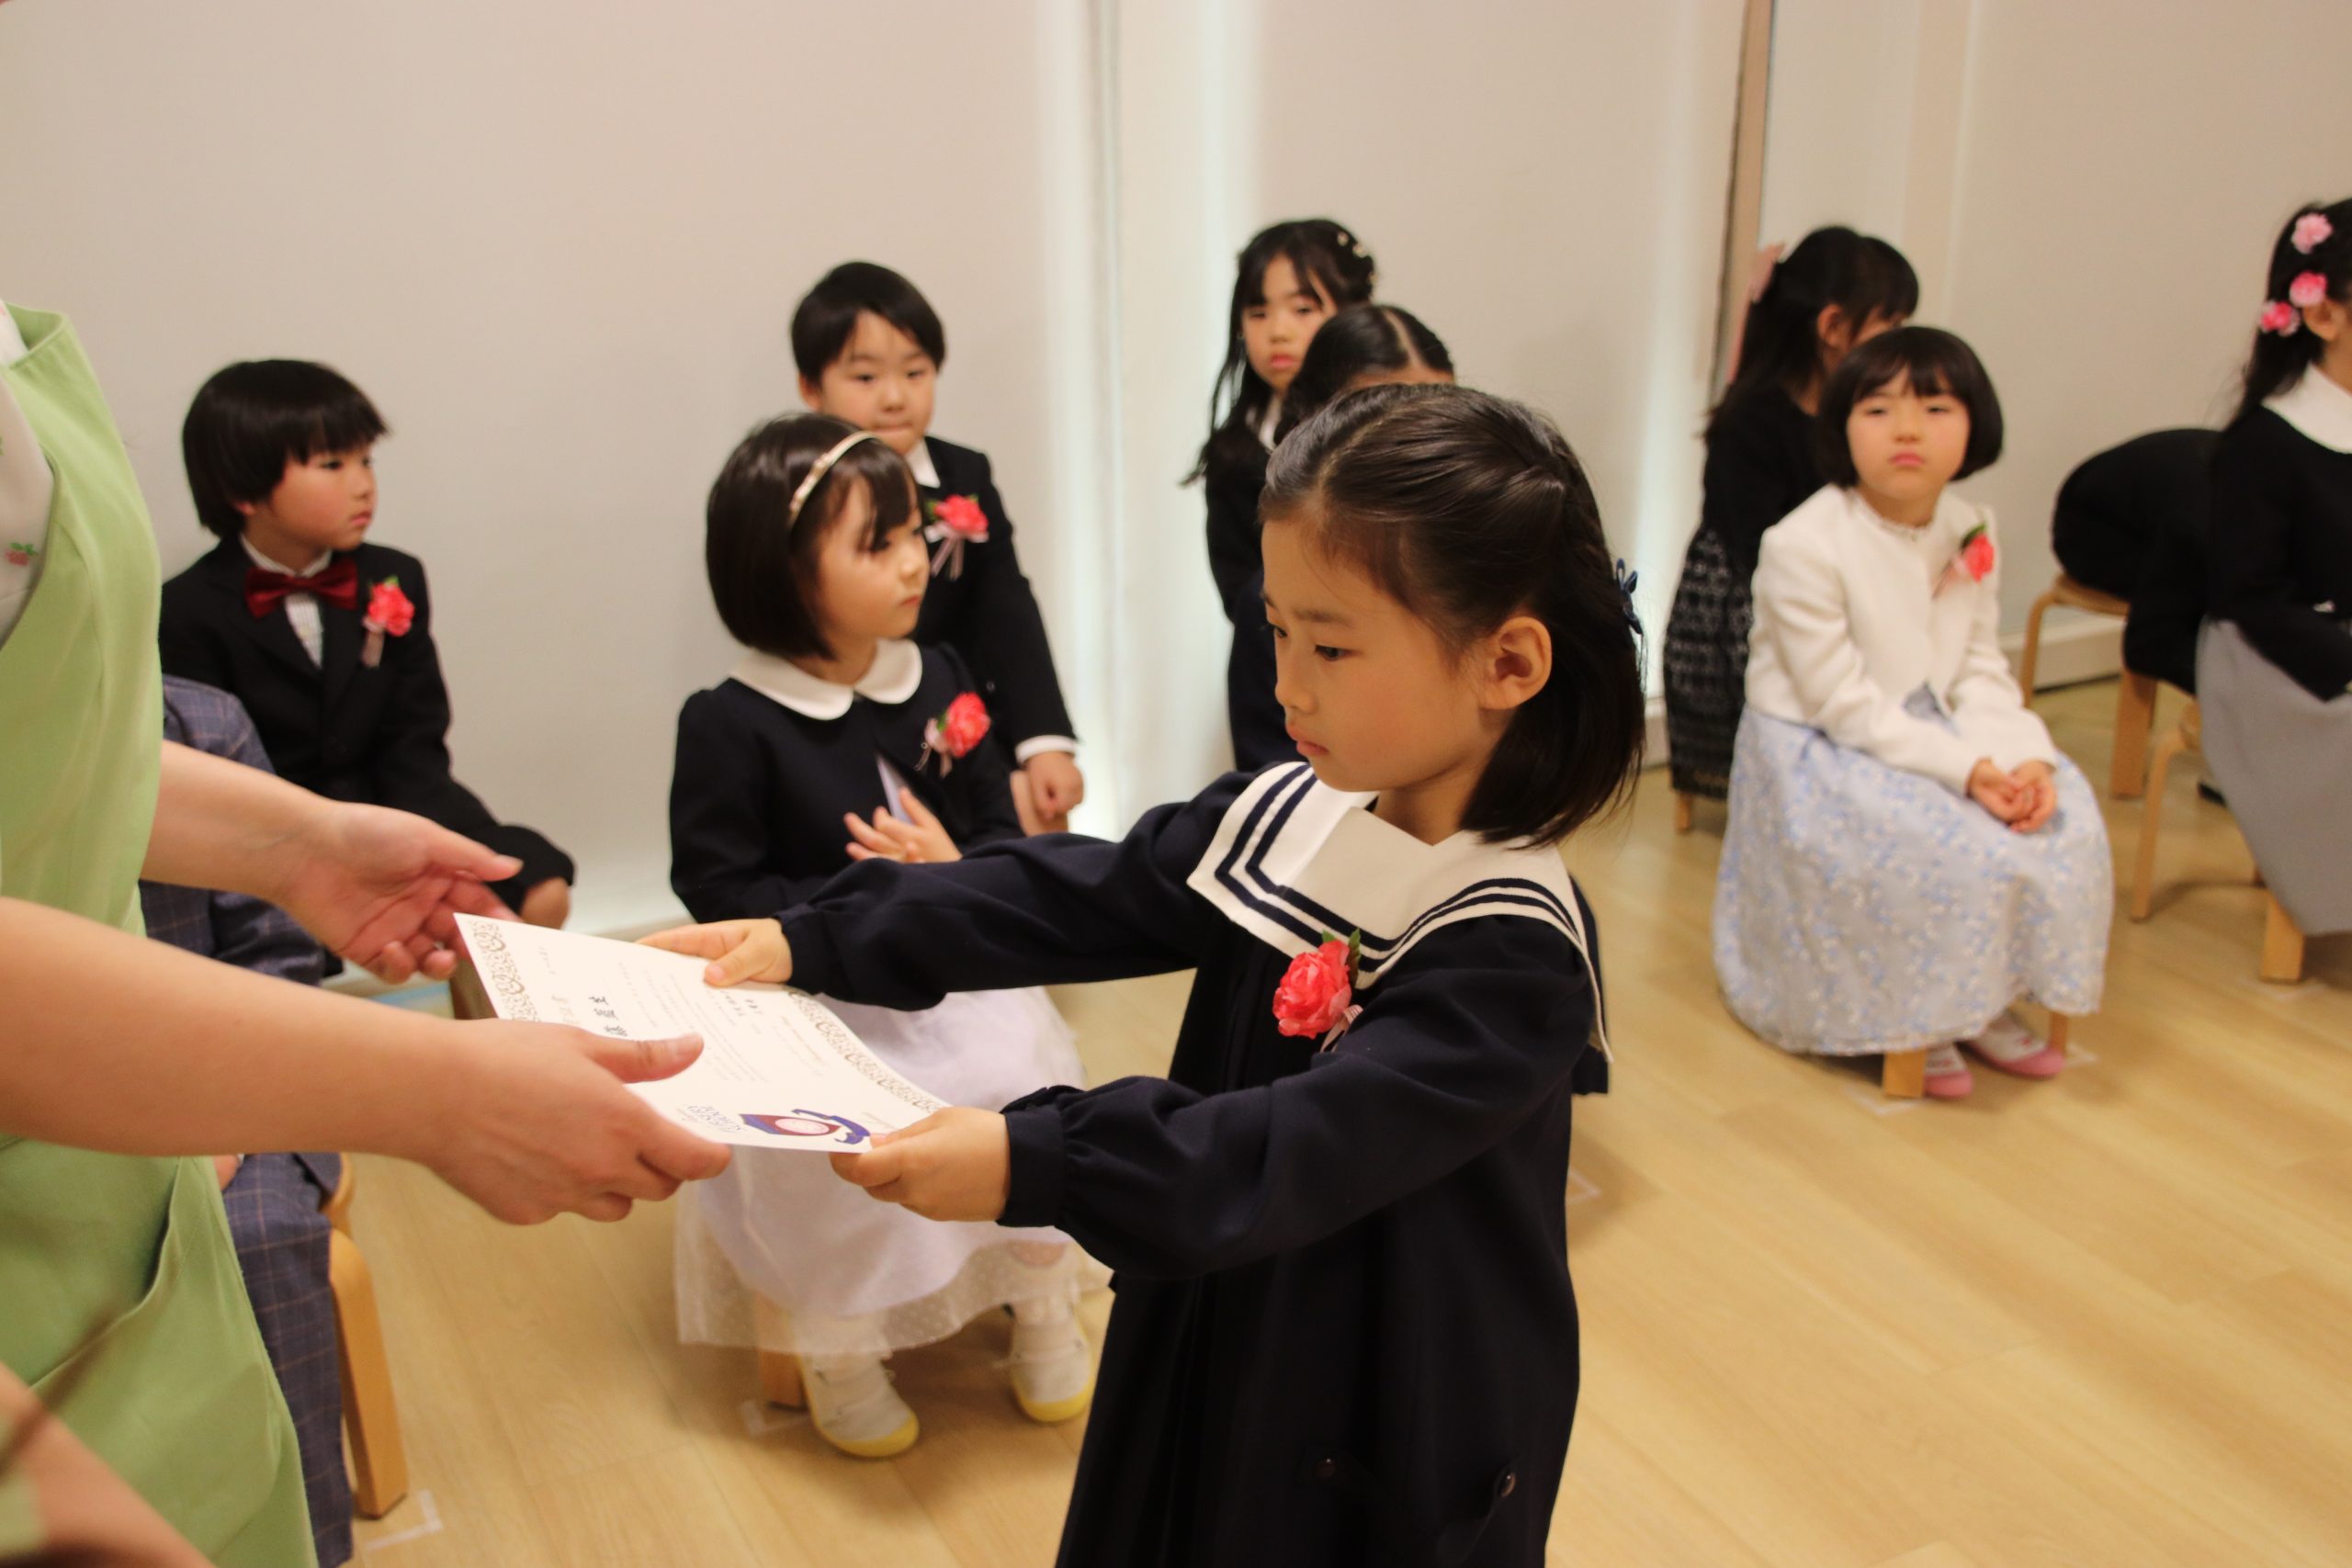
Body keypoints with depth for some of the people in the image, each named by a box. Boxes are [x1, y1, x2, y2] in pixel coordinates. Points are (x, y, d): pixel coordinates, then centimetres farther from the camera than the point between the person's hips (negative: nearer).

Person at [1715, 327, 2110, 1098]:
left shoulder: (1972, 536, 0)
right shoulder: (1803, 547, -21)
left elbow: (1982, 673, 1)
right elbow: (1846, 707, -21)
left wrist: (2024, 757, -18)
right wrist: (1964, 768, -27)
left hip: (1931, 730, 7)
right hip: (1820, 754, -7)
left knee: (2061, 816, -9)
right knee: (1956, 852, -24)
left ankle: (1981, 1000, 9)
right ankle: (1906, 1020, 1)